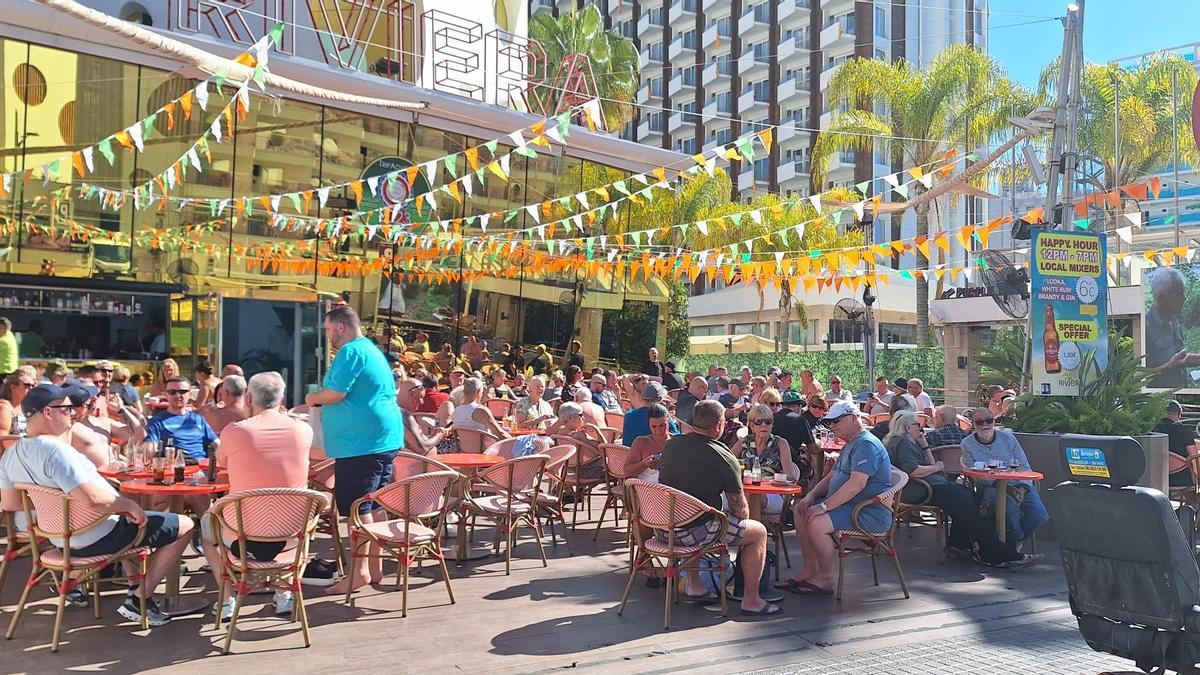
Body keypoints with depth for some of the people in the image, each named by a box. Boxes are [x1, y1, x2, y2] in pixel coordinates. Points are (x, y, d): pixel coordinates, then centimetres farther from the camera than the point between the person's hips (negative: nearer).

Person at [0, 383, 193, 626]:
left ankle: (135, 584, 28)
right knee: (184, 526, -5)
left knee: (126, 519, 38)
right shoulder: (56, 450, -28)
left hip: (61, 538, 10)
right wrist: (130, 505, -21)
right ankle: (139, 599, -2)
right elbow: (91, 498, -36)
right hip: (96, 538, -10)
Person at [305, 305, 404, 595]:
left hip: (361, 442, -10)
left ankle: (360, 570, -2)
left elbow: (335, 393, -20)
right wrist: (320, 400, 24)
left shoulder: (351, 352, -12)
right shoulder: (373, 350, 20)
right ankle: (375, 567, 18)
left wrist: (313, 398, 0)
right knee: (373, 506, 12)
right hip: (384, 438, 10)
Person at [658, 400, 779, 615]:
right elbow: (739, 509, -6)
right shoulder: (724, 458, -12)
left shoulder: (670, 445, 4)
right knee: (758, 531, 8)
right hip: (692, 532, -7)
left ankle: (694, 583, 39)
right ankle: (751, 600, 12)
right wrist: (742, 526, 14)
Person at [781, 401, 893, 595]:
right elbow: (831, 477, 23)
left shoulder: (867, 445, -17)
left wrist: (824, 506, -27)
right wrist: (810, 497, 5)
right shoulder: (850, 445, 20)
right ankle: (810, 570, 7)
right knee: (800, 511, 6)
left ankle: (826, 579, -10)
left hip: (870, 513, -11)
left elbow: (857, 484, -28)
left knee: (817, 523, -28)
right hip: (848, 505, 11)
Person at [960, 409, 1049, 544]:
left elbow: (1024, 466, 6)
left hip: (1018, 484, 3)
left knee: (1040, 515, -20)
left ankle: (1012, 543, 6)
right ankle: (1015, 539, -4)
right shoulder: (967, 444, 2)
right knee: (1011, 506, -35)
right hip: (990, 487, -3)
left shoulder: (1008, 437, 8)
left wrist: (1023, 488, -13)